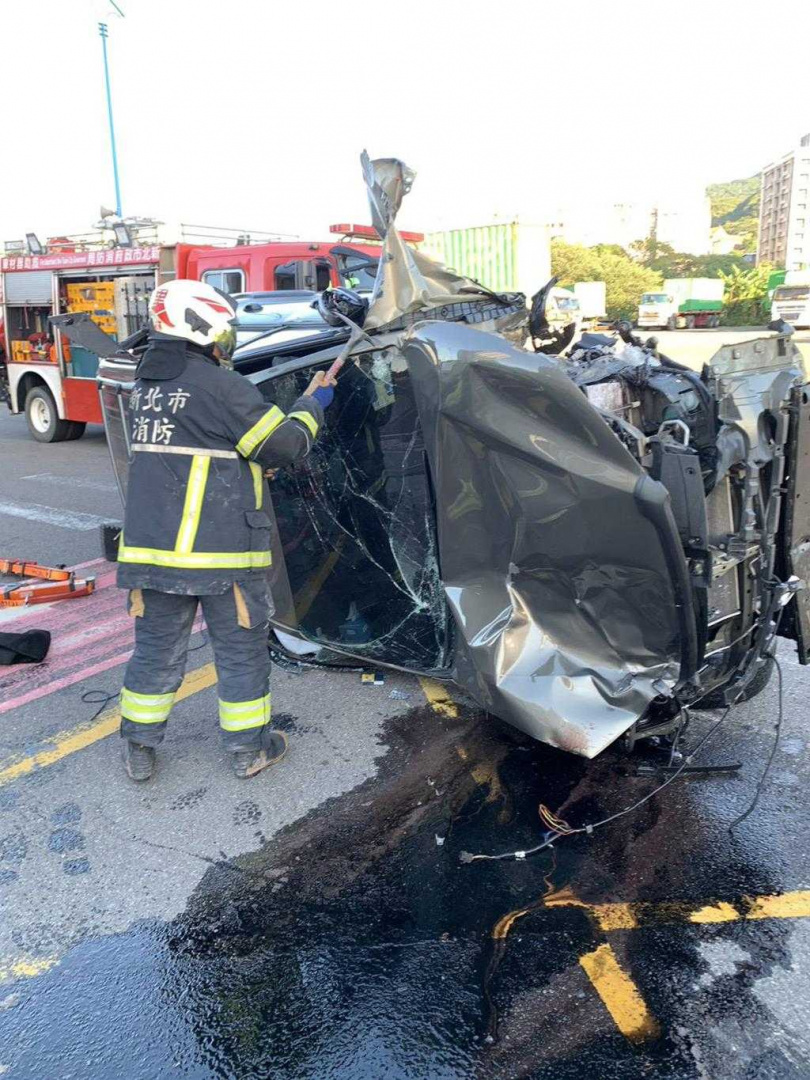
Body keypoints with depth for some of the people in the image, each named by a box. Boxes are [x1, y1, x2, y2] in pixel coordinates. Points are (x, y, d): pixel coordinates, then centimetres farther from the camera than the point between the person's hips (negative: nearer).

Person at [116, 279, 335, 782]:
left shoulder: (144, 388, 11)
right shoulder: (222, 387, -14)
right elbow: (285, 445, -8)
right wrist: (312, 406, 9)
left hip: (152, 546, 7)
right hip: (220, 551, -6)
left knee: (157, 647, 17)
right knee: (241, 649, 10)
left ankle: (140, 749, 26)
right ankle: (250, 749, 23)